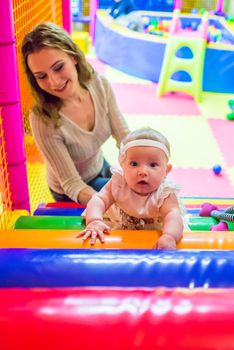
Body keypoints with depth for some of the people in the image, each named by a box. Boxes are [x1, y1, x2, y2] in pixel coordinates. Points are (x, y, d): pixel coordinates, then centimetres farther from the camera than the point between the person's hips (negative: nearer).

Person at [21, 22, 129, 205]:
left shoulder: (101, 85, -21)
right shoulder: (43, 120, -35)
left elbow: (124, 136, -15)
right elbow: (72, 185, -31)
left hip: (101, 168, 5)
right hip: (71, 195, -5)